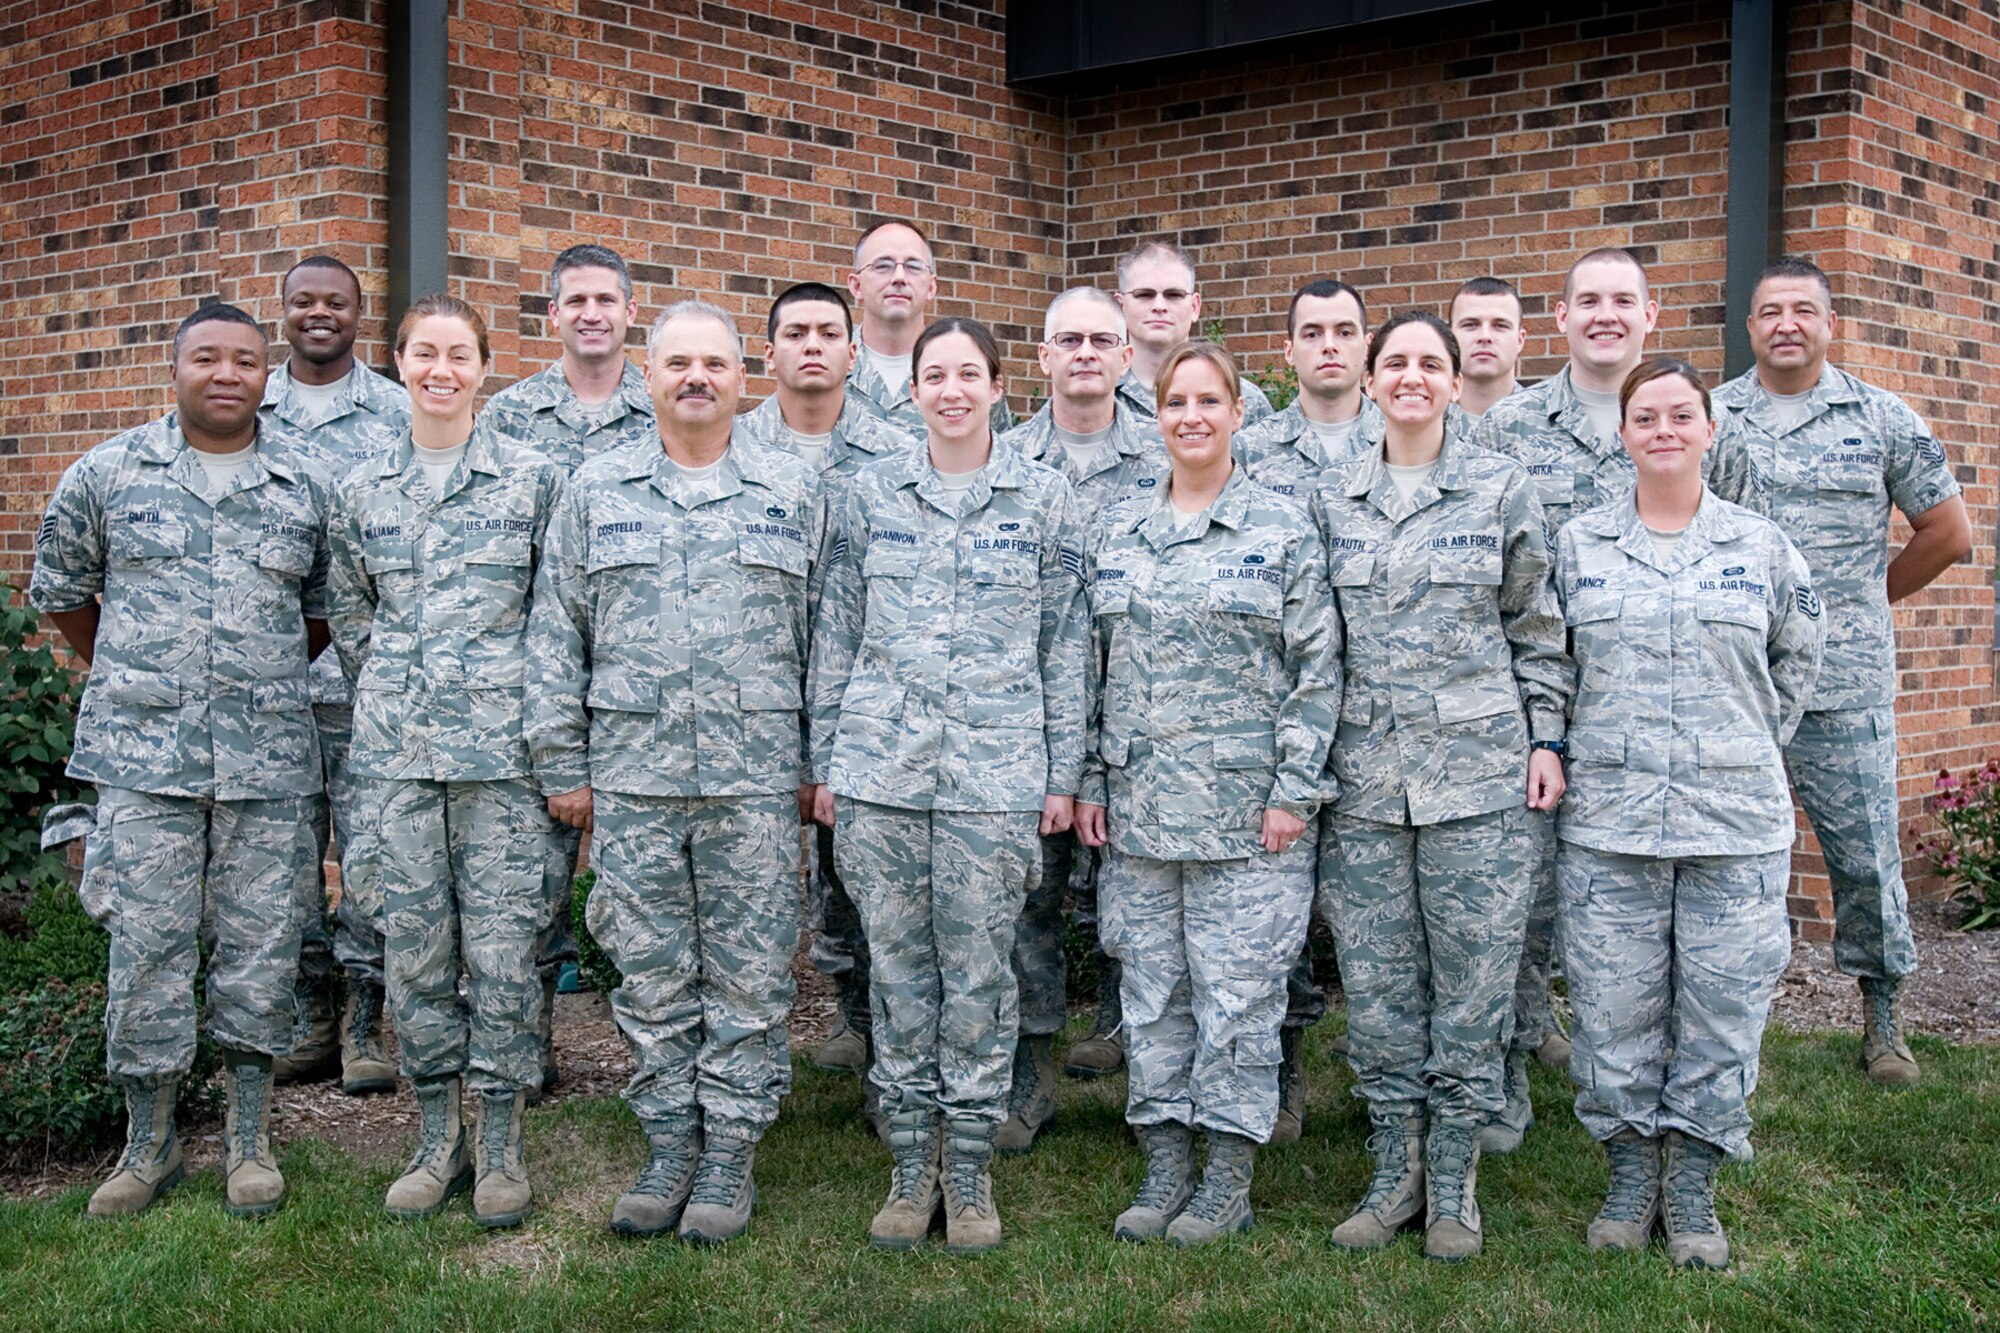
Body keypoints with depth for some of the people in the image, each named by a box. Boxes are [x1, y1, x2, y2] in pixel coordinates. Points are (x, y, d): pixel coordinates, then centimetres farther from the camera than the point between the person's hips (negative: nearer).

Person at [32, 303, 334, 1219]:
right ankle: (148, 1143, 16)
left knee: (261, 946, 5)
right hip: (144, 754, -1)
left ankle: (249, 1139, 19)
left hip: (270, 759, 1)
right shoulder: (109, 473, 4)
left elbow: (327, 607, 17)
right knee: (146, 945, 2)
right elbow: (58, 586, 16)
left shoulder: (308, 487, 6)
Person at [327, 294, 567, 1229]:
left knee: (501, 944, -1)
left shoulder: (535, 479, 0)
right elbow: (349, 616, 18)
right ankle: (437, 1142, 20)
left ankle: (500, 1150, 12)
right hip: (397, 749, 3)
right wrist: (394, 694, 10)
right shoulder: (362, 490, 10)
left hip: (500, 743, -3)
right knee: (414, 944, 7)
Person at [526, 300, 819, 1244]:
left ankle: (730, 1159, 16)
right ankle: (668, 1153, 21)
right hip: (632, 780, 1)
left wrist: (821, 765, 3)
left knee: (749, 978, 4)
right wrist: (563, 766, 3)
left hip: (757, 783, -1)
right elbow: (556, 637, 8)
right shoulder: (597, 491, 8)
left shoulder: (794, 491, 6)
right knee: (651, 978, 8)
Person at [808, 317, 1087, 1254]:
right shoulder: (872, 494, 6)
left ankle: (970, 1174, 18)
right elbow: (836, 634, 9)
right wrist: (825, 762, 6)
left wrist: (1063, 773, 1)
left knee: (979, 972, 4)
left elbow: (1065, 644, 5)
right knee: (897, 966, 7)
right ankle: (910, 1168, 20)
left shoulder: (1042, 498, 3)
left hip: (995, 775, -1)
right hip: (880, 769, 2)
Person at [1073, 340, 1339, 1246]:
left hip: (1245, 806, -4)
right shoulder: (1117, 532, 10)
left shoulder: (1283, 530, -2)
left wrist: (1293, 792, -9)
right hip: (1139, 806, 4)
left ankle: (1229, 1177, 13)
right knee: (1151, 988, 9)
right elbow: (1093, 665, 12)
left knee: (1236, 989, 1)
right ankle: (1165, 1166, 21)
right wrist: (1091, 781, 7)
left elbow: (1317, 671, -4)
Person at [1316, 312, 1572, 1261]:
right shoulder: (1333, 499, 9)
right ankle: (1395, 1172, 20)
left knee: (1471, 978, 2)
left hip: (1479, 772, -2)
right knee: (1377, 981, 6)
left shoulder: (1502, 490, 3)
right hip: (1366, 775, 2)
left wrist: (1546, 738, 0)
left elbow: (1538, 630, 6)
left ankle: (1452, 1181, 16)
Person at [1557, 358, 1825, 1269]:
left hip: (1737, 825, 0)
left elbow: (1798, 655, 19)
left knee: (1721, 1006, 4)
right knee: (1614, 1006, 4)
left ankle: (1692, 1189, 19)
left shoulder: (1761, 547, 6)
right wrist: (1576, 749, 8)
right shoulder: (1579, 546, 5)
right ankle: (1630, 1177, 21)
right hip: (1608, 823, 0)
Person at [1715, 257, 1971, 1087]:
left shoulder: (1882, 419, 4)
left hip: (1847, 684, -1)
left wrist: (1865, 601, 11)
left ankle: (1881, 1019, 20)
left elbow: (1948, 532, 10)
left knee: (1866, 854, 4)